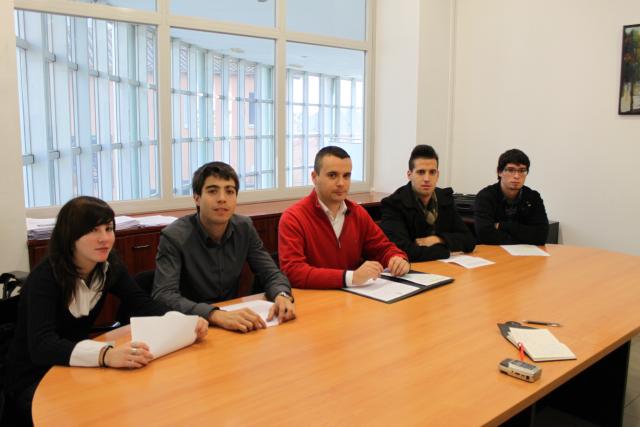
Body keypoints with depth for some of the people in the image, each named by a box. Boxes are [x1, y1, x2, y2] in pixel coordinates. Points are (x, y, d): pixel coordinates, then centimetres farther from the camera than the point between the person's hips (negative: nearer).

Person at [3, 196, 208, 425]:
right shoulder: (45, 277, -25)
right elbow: (41, 345, -37)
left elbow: (144, 304, -7)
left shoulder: (109, 265, -7)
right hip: (33, 380, -5)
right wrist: (106, 354, -55)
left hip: (75, 370, 5)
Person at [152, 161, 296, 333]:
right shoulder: (174, 236, -15)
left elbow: (271, 273, 1)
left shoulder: (245, 228, -1)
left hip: (233, 326, 4)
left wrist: (282, 296, -22)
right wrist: (216, 315, -40)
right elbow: (163, 296, -25)